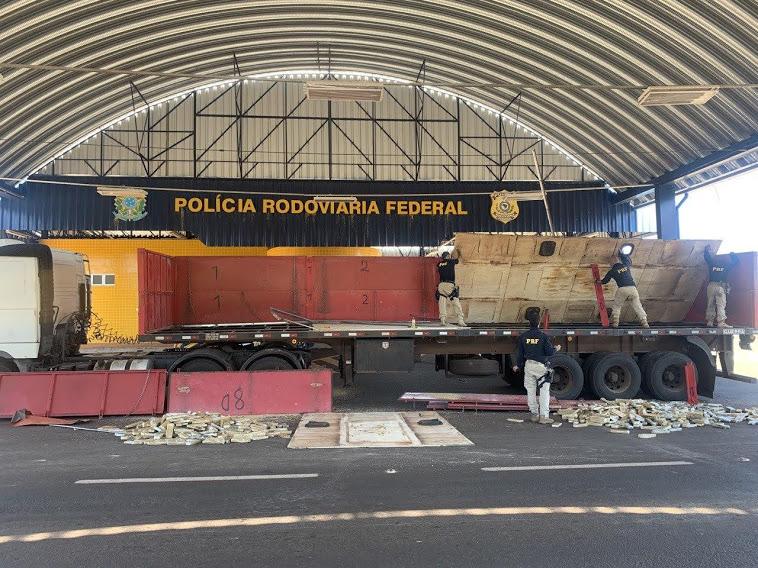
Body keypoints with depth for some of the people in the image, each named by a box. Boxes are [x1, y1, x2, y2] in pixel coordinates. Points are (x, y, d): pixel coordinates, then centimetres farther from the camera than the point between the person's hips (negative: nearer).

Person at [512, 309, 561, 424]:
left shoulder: (523, 336, -1)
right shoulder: (543, 336, -12)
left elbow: (520, 353, 6)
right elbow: (549, 352, -9)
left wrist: (517, 365, 20)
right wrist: (556, 349, 13)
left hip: (528, 365, 4)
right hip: (541, 366, -3)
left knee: (530, 390, 12)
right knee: (544, 391, 4)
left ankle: (534, 414, 18)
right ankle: (544, 416, 1)